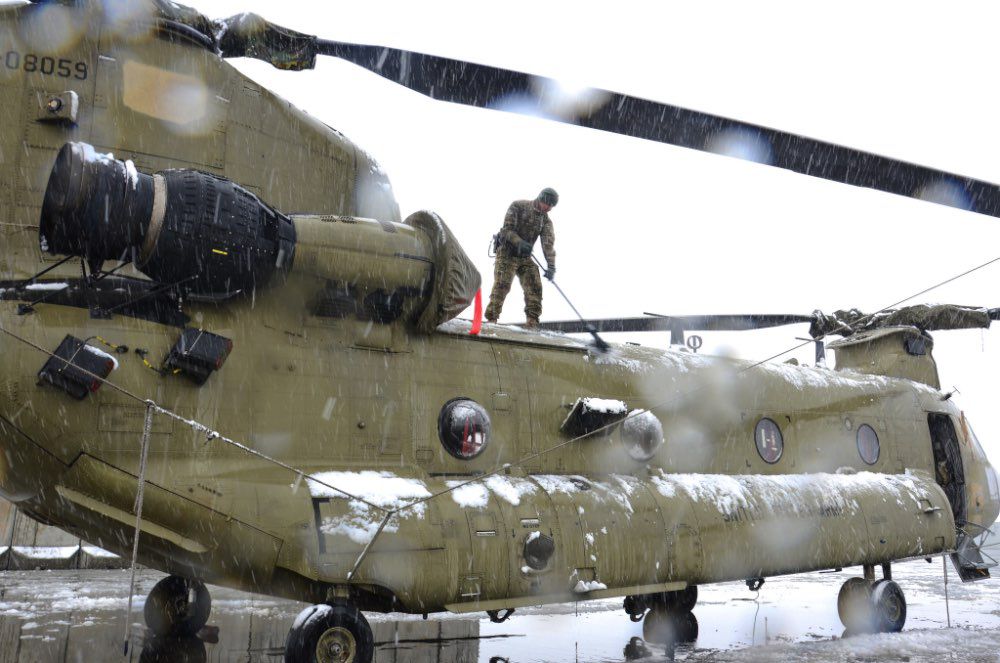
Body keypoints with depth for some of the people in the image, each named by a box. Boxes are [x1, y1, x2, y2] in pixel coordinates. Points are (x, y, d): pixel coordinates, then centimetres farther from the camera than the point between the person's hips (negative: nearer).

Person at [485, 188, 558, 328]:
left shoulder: (546, 220, 5)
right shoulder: (518, 206, -6)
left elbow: (548, 243, -9)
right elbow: (507, 229, -14)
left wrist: (551, 266, -23)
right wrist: (520, 243, -33)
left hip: (525, 258, 5)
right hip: (507, 253, -5)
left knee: (534, 286, -7)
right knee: (502, 285, -15)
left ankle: (532, 322, -6)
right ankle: (491, 319, -14)